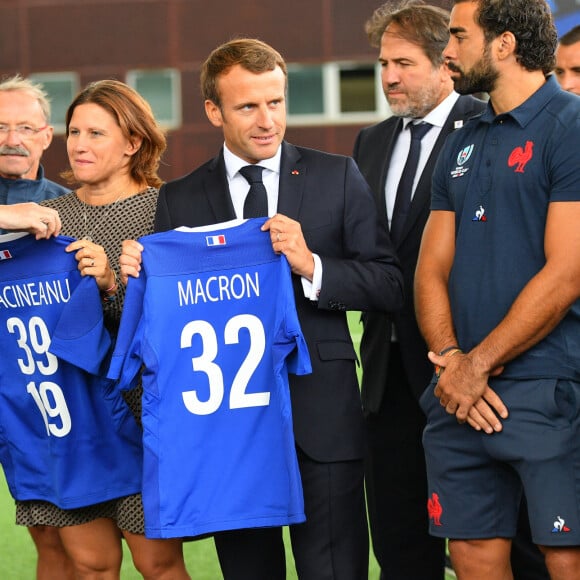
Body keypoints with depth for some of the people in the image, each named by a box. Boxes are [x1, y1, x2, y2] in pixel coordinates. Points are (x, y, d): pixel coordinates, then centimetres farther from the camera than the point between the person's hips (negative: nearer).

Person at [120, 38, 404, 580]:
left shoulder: (337, 178, 6)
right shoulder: (179, 200, 8)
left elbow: (388, 287, 1)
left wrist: (310, 265, -14)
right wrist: (142, 275, -13)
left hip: (320, 415, -1)